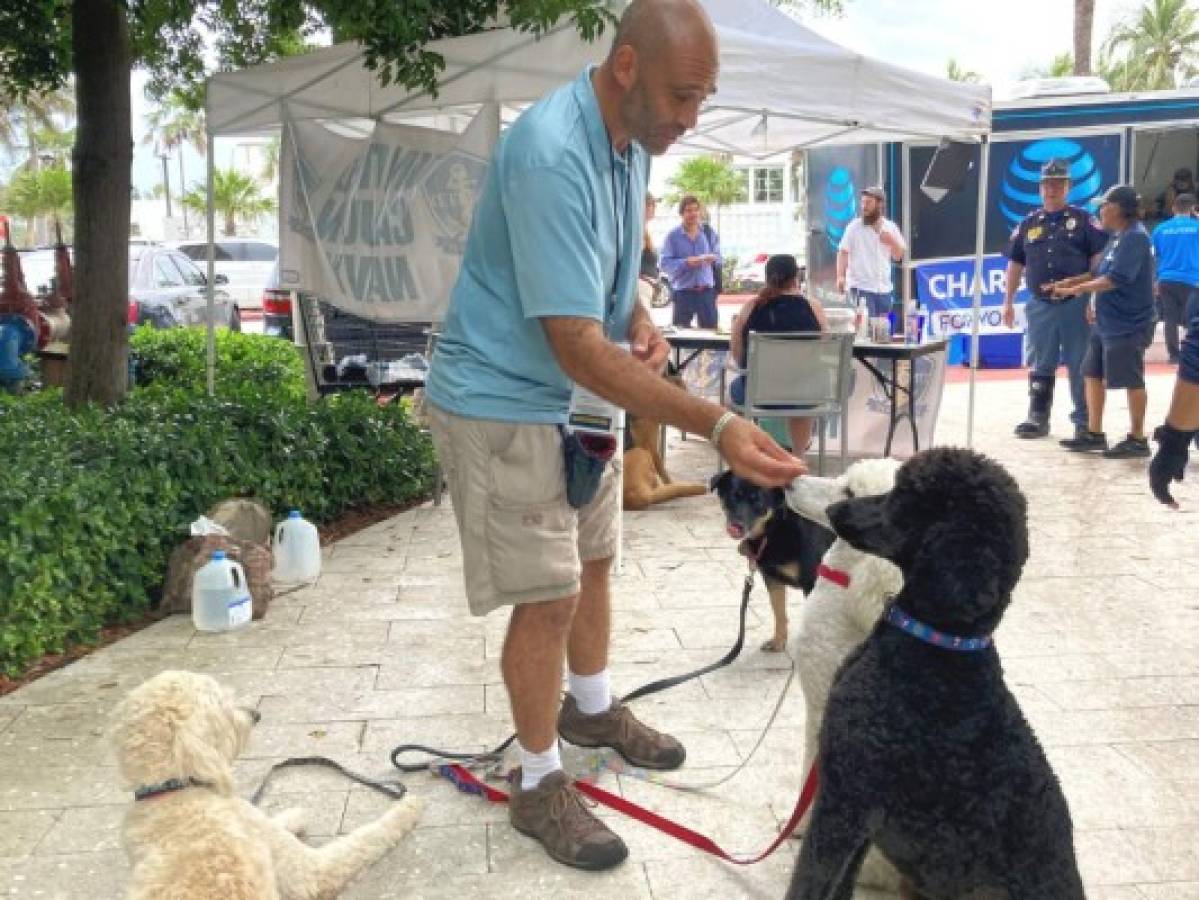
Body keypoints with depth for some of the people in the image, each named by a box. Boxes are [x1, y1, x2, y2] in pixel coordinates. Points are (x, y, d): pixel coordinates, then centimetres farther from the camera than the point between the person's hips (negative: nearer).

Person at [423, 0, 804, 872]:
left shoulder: (632, 138, -1)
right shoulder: (552, 154, -30)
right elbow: (577, 348, -34)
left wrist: (639, 317, -3)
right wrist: (717, 425, -40)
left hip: (578, 399, 9)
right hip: (505, 403, -9)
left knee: (592, 559, 21)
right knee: (547, 596, -4)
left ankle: (593, 707, 44)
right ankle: (540, 785, 15)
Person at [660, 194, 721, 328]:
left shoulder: (709, 232, 8)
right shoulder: (673, 236, -3)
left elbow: (719, 257, 13)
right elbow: (665, 263, -9)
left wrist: (714, 258, -10)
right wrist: (686, 263, -22)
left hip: (707, 290, 3)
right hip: (682, 292, -3)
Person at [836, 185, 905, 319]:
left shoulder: (891, 227, 9)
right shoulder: (854, 227, -2)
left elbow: (899, 255, 13)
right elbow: (843, 252, -9)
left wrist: (892, 241, -7)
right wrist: (840, 276, -22)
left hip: (885, 288, 5)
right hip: (861, 288, -4)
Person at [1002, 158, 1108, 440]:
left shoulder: (1084, 219, 2)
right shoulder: (1028, 223, 12)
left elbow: (1098, 258, -3)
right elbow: (1015, 264, 14)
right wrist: (1008, 301, 9)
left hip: (1076, 305, -3)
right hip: (1040, 305, 3)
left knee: (1080, 365, 2)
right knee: (1039, 365, 8)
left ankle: (1084, 420, 11)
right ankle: (1038, 418, 15)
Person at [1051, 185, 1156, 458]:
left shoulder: (1135, 237, -17)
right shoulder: (1117, 237, 12)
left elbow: (1115, 279, -23)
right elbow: (1101, 272, 17)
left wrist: (1077, 289, -17)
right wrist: (1072, 281, 4)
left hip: (1128, 325, -10)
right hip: (1106, 322, 10)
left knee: (1131, 380, 1)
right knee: (1092, 374, 12)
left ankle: (1138, 439, 12)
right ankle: (1094, 434, 22)